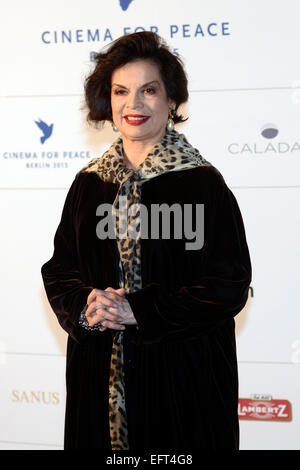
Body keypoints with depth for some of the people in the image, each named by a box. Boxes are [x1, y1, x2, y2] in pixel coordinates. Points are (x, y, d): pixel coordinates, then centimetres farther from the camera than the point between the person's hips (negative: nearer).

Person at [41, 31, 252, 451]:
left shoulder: (202, 182, -8)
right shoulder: (88, 183, 7)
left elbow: (230, 286, -12)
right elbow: (59, 270, 10)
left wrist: (137, 310, -17)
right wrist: (83, 308, -11)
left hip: (181, 373, -4)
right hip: (99, 374, 4)